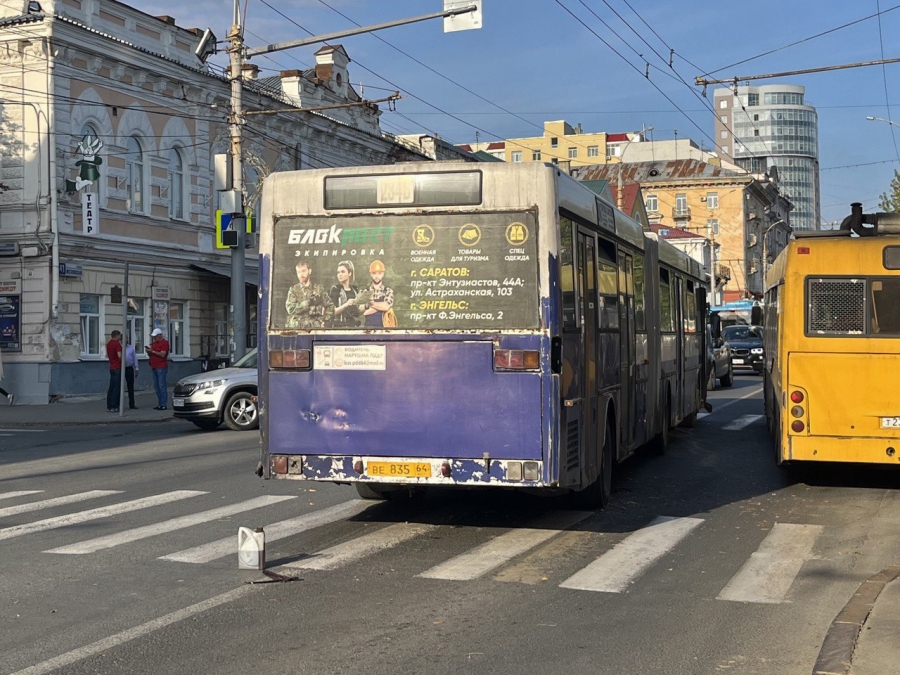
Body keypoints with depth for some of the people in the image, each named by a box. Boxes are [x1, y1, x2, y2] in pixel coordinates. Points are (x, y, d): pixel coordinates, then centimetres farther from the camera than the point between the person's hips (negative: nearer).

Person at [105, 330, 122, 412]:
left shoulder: (108, 344, 12)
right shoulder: (117, 344, -14)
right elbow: (119, 355, -26)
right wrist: (123, 361, -9)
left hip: (111, 367, 8)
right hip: (118, 368, -8)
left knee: (111, 387, 11)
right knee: (117, 388, -4)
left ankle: (109, 406, 12)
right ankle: (114, 406, -4)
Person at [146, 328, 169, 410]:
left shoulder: (164, 343, -6)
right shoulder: (154, 343, 19)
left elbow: (162, 354, -16)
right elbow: (151, 355, 22)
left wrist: (152, 351, -15)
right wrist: (148, 351, 2)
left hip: (161, 368, -8)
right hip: (154, 367, 8)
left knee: (162, 386, -9)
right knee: (156, 386, 7)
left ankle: (164, 404, -8)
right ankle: (160, 404, 11)